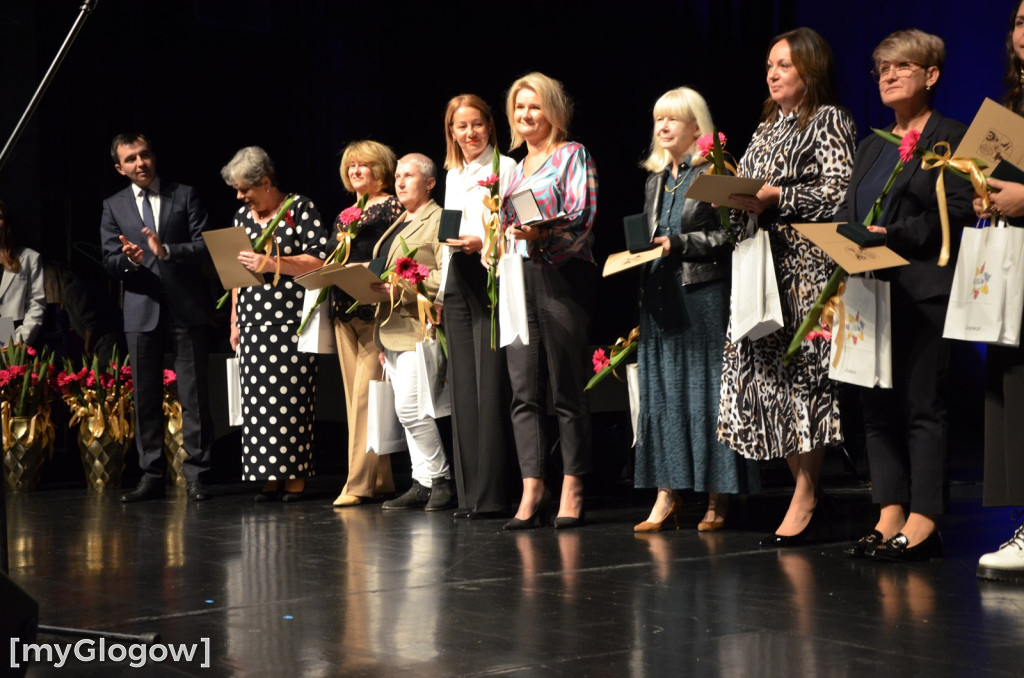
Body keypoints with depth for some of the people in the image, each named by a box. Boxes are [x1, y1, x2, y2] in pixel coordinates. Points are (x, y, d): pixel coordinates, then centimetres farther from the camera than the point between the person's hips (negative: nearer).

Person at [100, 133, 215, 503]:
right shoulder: (114, 207, 10)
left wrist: (166, 250, -17)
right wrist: (129, 259, -18)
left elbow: (205, 246, -3)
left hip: (186, 306, -2)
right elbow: (110, 261, 4)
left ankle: (195, 473, 2)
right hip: (142, 309, 2)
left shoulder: (185, 195, 5)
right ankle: (152, 476, 9)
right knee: (145, 397, 4)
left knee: (194, 395, -1)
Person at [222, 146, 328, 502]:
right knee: (257, 399, 1)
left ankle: (296, 475, 0)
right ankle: (270, 476, 5)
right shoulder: (243, 215, 16)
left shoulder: (300, 209, -3)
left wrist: (270, 263, -16)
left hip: (291, 320, -6)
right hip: (254, 322, 6)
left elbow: (320, 261, -10)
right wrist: (234, 321, 14)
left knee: (292, 397, -6)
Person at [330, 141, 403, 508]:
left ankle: (359, 481, -11)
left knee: (365, 394, -11)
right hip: (344, 310, 8)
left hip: (375, 308, -8)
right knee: (354, 394, 6)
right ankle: (379, 478, 11)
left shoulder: (392, 207, -2)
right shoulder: (345, 214, 20)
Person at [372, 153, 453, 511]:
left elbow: (447, 276, -16)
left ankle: (440, 479, -2)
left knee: (410, 407, -13)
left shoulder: (439, 220, -6)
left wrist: (402, 287, -20)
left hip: (419, 325, -9)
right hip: (392, 328, 9)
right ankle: (422, 483, 10)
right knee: (407, 410, 7)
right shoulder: (398, 224, 23)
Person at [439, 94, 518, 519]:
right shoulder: (453, 176, 20)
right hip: (457, 281, 7)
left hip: (492, 278, -7)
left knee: (490, 385, -10)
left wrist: (483, 243, -22)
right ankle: (469, 494, 9)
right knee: (463, 386, 5)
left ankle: (492, 495, -9)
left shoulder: (505, 168, -1)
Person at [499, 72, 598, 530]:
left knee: (567, 391, -4)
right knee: (524, 392, 0)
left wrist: (542, 233, -25)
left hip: (562, 277, -6)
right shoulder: (516, 168, 22)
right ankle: (531, 493, 0)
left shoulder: (572, 156, 2)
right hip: (520, 281, 6)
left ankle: (571, 493, 1)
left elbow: (583, 218, -11)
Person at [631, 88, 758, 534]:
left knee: (705, 392, -5)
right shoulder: (655, 180, 18)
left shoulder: (714, 172, -3)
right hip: (660, 294, 7)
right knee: (661, 393, 4)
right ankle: (667, 494, 7)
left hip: (704, 293, -7)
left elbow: (729, 234, -10)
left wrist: (680, 243, -15)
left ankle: (717, 499, 1)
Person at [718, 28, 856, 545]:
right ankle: (805, 490, 8)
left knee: (801, 367, -9)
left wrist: (775, 198, -16)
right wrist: (738, 199, 3)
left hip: (808, 263, -7)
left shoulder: (830, 120, -1)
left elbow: (839, 192, -11)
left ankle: (804, 500, -5)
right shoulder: (768, 127, 22)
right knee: (765, 368, 1)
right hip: (766, 262, 7)